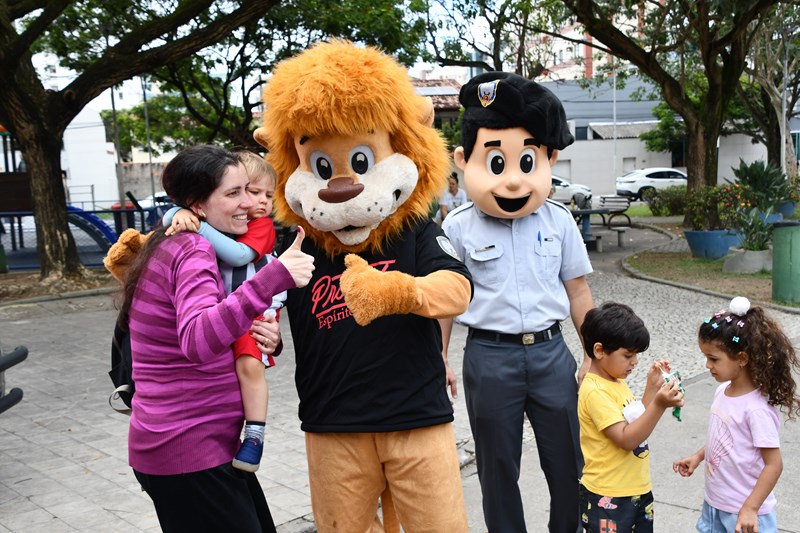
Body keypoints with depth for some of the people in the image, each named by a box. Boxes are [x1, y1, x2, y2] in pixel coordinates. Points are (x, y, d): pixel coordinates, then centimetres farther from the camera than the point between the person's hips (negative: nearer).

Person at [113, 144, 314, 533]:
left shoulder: (174, 246, 12)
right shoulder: (193, 250, -18)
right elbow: (197, 340, -37)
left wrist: (261, 339, -4)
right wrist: (273, 278, -45)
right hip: (190, 452, -10)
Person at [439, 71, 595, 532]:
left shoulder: (558, 222, -1)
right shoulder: (459, 229, -7)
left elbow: (578, 291, 7)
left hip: (550, 351, 2)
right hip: (490, 356, -1)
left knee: (567, 461, 14)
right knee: (498, 467, 13)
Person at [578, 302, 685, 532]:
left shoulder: (617, 382, 7)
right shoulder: (595, 392, -22)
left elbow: (638, 422, 15)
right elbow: (627, 439, -26)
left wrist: (653, 387, 7)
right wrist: (659, 405, -32)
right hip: (608, 499, -9)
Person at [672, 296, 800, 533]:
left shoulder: (756, 409, -24)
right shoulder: (723, 391, -1)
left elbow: (774, 465, -21)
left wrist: (750, 509, -22)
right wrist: (698, 456, 11)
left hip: (744, 513, -7)